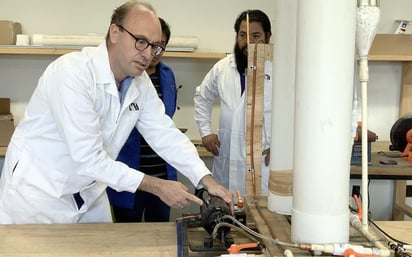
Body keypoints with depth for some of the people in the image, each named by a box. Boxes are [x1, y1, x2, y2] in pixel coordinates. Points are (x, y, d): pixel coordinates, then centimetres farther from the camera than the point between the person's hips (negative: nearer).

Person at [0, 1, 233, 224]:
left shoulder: (141, 82, -4)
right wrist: (157, 186, -26)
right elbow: (88, 158, -30)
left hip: (89, 192, 7)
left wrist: (207, 180, -17)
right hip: (38, 190, -7)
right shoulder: (72, 73, -27)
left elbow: (166, 135, -4)